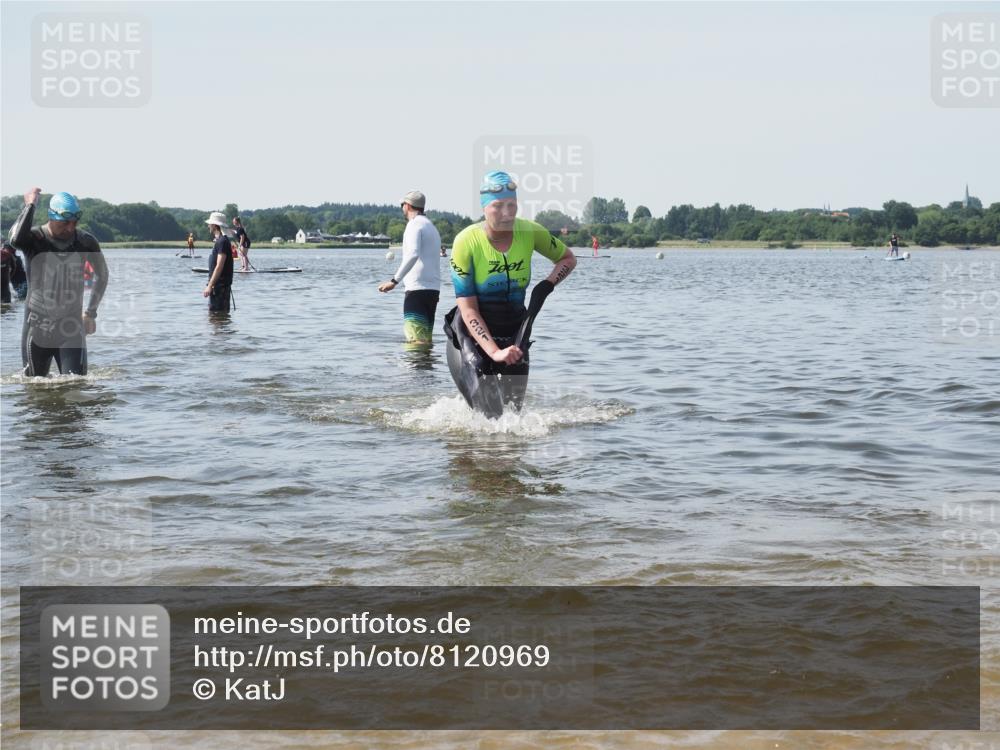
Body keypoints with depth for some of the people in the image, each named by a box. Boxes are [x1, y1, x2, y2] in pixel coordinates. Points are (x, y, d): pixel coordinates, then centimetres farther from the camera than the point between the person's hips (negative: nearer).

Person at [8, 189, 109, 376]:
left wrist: (91, 312, 17)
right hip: (37, 328, -1)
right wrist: (29, 205, -21)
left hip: (72, 328, 1)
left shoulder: (86, 242, 0)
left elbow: (102, 275, 18)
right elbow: (15, 239, -34)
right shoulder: (34, 239, -8)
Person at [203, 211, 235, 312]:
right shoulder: (219, 240, 17)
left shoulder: (222, 241, -16)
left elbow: (219, 266, -22)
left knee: (216, 312, -9)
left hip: (220, 285, -10)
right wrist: (210, 284, 22)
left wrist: (210, 286, -23)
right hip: (219, 284, 10)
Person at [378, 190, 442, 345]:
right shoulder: (432, 226, 24)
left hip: (417, 288, -9)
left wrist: (394, 281, -24)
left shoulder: (415, 224, -6)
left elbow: (413, 254, -22)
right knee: (427, 338, 12)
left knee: (416, 339, -16)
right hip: (434, 289, 9)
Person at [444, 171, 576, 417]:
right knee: (489, 413, -19)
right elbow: (468, 309, -18)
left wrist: (546, 286, -9)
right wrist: (494, 351, -29)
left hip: (514, 334, 4)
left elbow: (568, 259, 11)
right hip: (473, 333, -4)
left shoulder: (530, 232, -8)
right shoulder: (466, 242, -18)